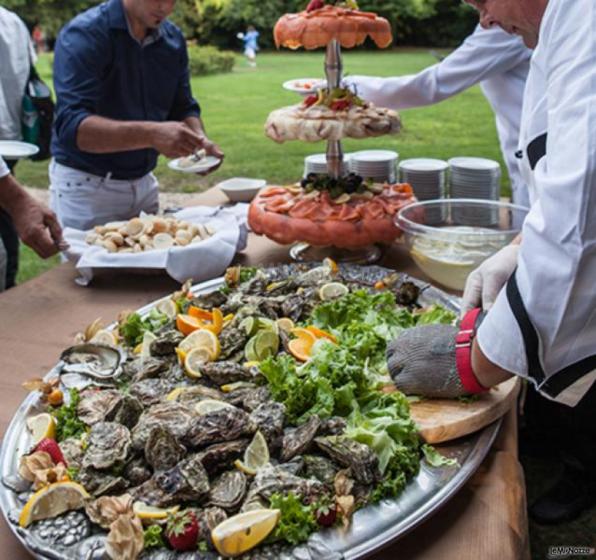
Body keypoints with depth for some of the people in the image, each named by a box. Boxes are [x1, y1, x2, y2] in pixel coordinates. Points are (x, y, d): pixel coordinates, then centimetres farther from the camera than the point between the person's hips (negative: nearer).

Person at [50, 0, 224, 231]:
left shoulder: (173, 39, 1)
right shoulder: (83, 34, -17)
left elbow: (183, 107, 10)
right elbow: (71, 126, -27)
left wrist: (198, 138, -13)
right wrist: (150, 134, -40)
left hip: (144, 184, 6)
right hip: (86, 186, -5)